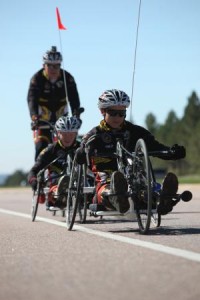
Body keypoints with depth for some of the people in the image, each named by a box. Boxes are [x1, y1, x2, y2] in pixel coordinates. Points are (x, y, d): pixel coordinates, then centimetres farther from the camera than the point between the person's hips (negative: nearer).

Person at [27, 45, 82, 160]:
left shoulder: (67, 78, -12)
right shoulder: (37, 78, -16)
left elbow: (74, 99, -20)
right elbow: (32, 99, -27)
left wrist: (76, 115, -39)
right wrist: (34, 117, -45)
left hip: (61, 116, 2)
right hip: (42, 119, -2)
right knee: (41, 147, -14)